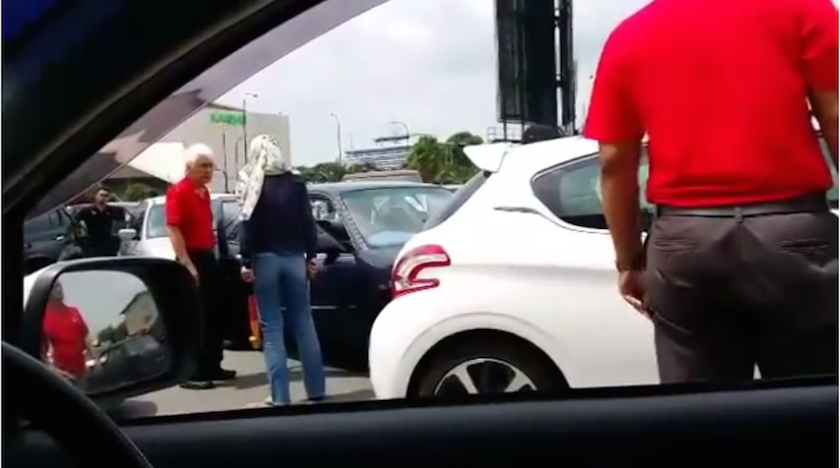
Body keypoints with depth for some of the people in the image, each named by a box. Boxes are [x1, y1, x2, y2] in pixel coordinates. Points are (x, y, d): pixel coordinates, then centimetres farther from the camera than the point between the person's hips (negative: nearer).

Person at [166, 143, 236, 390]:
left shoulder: (203, 192, 15)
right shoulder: (178, 192, -13)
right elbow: (173, 230, -20)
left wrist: (211, 254, 17)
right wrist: (187, 264, -24)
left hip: (207, 256, 9)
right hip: (192, 259, -9)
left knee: (214, 315, 13)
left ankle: (212, 366, 22)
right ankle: (191, 373, -2)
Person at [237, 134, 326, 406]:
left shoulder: (252, 185, -4)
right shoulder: (296, 183, 5)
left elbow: (249, 226, -8)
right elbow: (307, 222, 6)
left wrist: (246, 262, -5)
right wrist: (311, 256, 12)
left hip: (265, 259, -3)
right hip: (294, 257, 3)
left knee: (272, 328, 0)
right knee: (303, 324, 8)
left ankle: (280, 395, -2)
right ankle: (316, 390, 10)